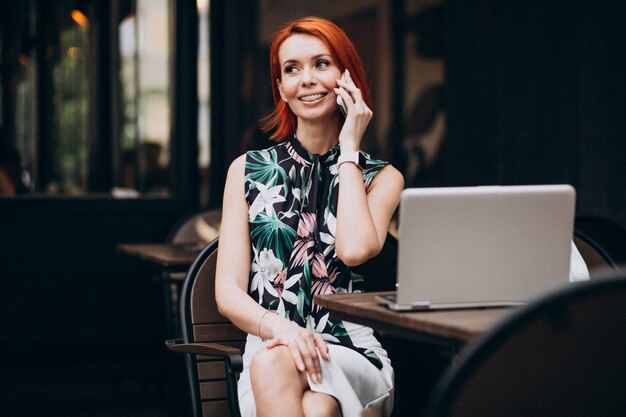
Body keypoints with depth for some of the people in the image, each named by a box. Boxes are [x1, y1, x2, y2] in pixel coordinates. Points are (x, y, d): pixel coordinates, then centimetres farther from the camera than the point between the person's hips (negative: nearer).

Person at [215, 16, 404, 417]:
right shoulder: (248, 170, 14)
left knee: (272, 364, -36)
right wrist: (276, 326, -18)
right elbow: (228, 292, 5)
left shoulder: (382, 178, 11)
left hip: (354, 355, -1)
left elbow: (355, 249, -13)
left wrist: (348, 151, -1)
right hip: (272, 351, 1)